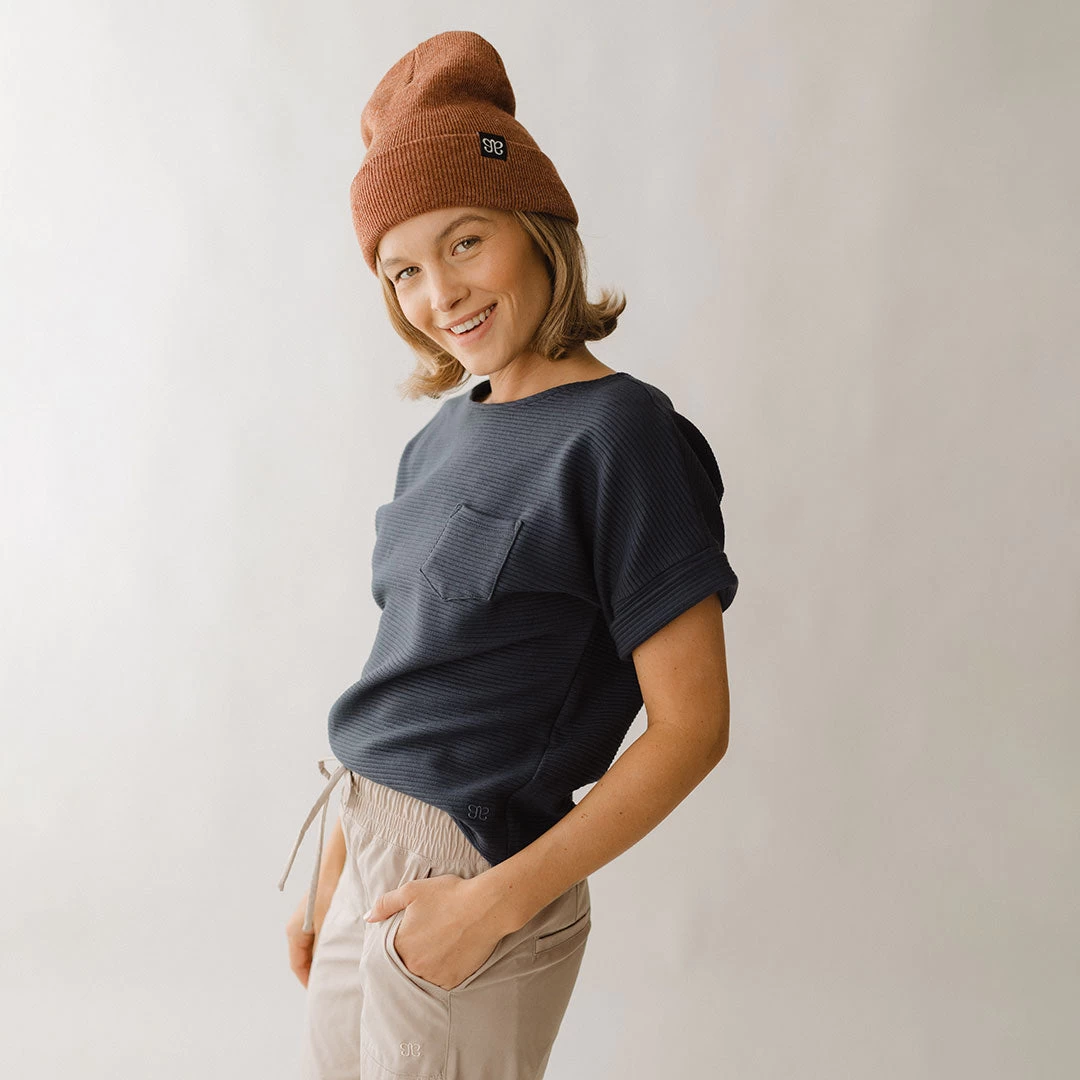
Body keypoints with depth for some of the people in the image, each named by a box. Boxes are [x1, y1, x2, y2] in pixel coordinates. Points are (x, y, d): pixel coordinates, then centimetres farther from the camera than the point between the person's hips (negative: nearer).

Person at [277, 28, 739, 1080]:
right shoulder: (447, 433, 6)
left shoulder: (620, 433, -16)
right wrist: (332, 869, 13)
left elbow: (691, 726, -17)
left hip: (471, 874, -7)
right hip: (370, 848, 7)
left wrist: (498, 900, -18)